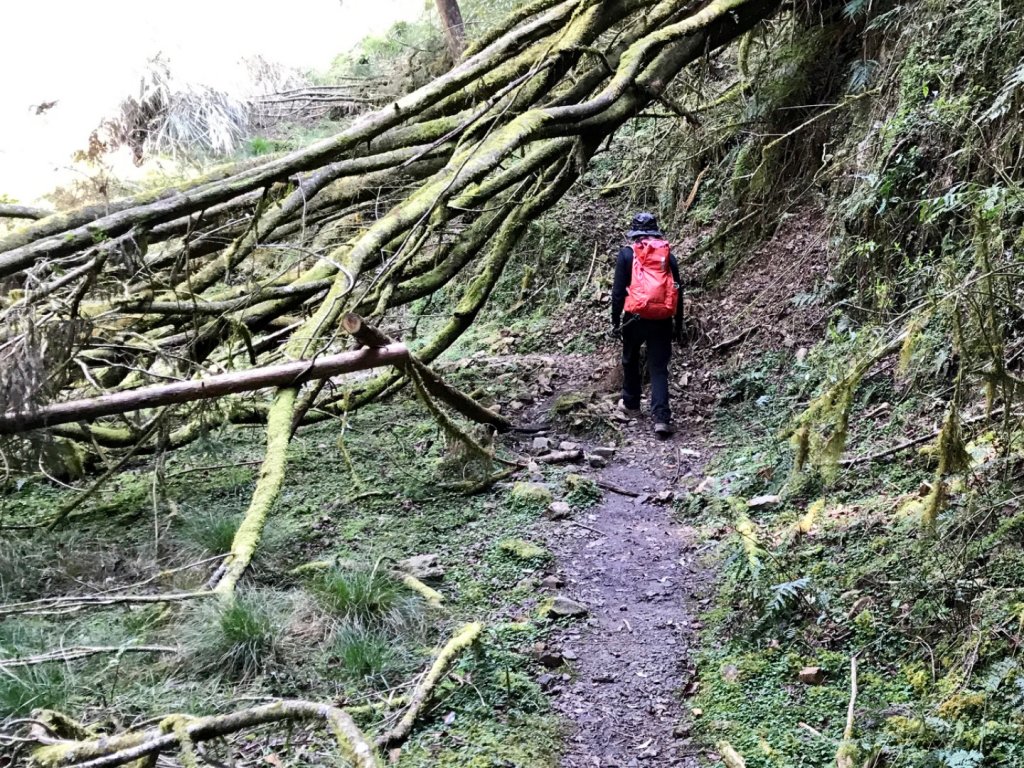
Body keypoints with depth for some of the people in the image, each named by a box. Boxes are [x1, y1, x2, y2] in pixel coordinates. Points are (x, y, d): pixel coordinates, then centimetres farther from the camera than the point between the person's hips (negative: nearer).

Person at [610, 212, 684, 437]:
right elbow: (678, 291, 10)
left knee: (630, 360, 23)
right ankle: (661, 418, -11)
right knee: (659, 369, 2)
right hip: (662, 319, 1)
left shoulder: (627, 254, 1)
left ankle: (631, 404, 36)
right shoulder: (668, 255, 9)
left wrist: (615, 321, 5)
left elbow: (618, 291, -2)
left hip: (635, 317, -1)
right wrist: (678, 325, 17)